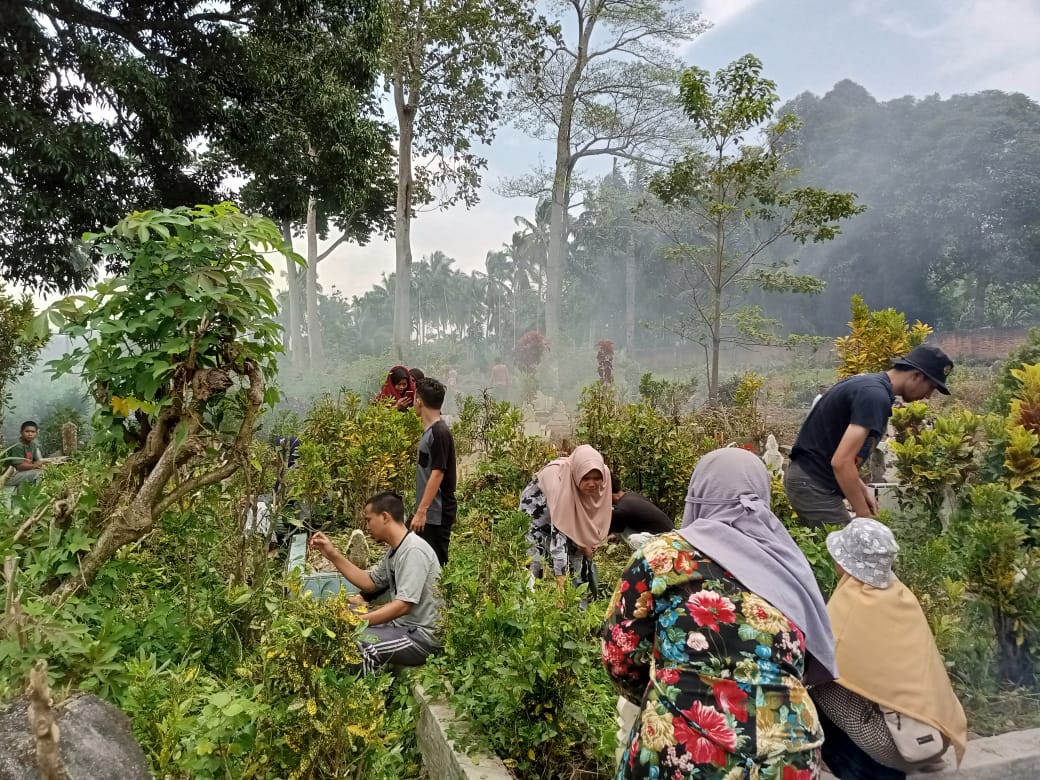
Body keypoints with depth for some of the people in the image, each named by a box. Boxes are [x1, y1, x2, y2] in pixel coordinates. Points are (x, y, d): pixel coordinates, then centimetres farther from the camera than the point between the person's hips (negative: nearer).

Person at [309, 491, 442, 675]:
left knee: (357, 645, -28)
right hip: (402, 624, 10)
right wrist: (333, 555, 8)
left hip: (423, 635, -10)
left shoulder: (413, 550, -20)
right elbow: (369, 582, 12)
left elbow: (403, 605, -25)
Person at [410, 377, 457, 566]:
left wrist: (421, 511, -23)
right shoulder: (429, 430, 11)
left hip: (436, 514, -9)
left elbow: (437, 474, -22)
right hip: (426, 511, 9)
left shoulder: (439, 432, -18)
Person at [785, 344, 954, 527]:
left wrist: (861, 488, 16)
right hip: (814, 483, -10)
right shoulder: (876, 396, -19)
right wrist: (865, 517, -17)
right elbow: (841, 461, -25)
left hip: (808, 478, 10)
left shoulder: (868, 383, 12)